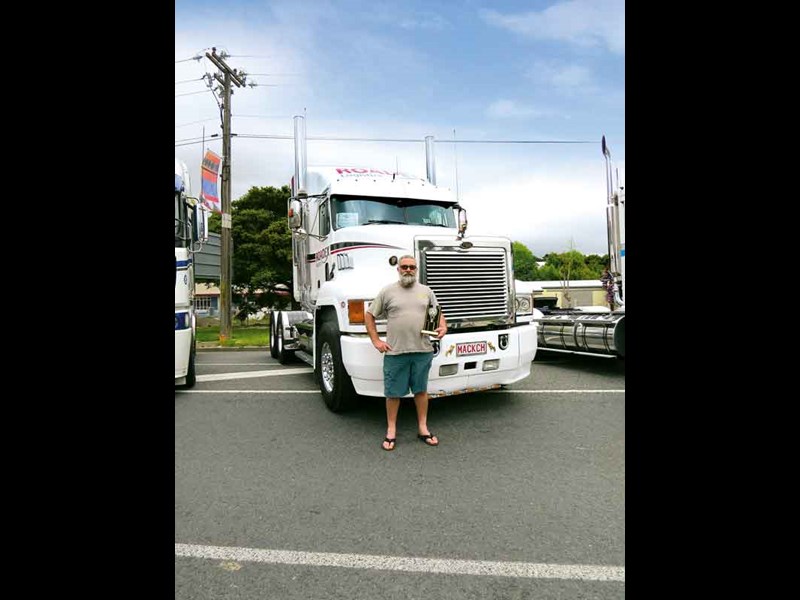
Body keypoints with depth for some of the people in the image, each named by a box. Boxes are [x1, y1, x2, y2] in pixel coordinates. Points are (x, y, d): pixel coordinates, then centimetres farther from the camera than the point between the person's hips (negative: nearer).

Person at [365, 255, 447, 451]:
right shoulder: (387, 291, 2)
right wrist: (376, 341, -1)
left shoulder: (426, 291, 10)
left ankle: (423, 428, 25)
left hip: (422, 351, 2)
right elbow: (369, 316, 5)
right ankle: (391, 431, 20)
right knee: (393, 393, 6)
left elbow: (438, 313, 17)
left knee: (421, 390, 13)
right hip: (395, 352, -2)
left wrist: (443, 327, -5)